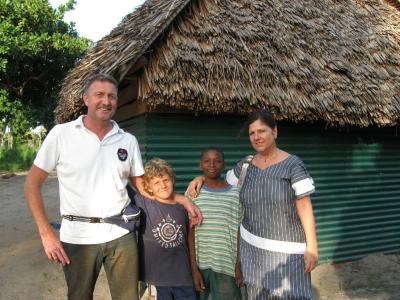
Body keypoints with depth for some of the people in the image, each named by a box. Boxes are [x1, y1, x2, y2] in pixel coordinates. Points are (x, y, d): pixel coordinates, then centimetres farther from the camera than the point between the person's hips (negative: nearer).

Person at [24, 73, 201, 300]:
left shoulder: (128, 140, 4)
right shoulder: (61, 134, -4)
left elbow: (142, 186, 12)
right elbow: (33, 184, -1)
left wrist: (182, 200, 1)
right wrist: (46, 233, -8)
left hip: (121, 235, 2)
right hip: (77, 237, -2)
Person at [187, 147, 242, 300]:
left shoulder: (234, 193, -1)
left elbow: (238, 232, 2)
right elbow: (191, 232, -2)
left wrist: (239, 265, 0)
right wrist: (194, 268, -5)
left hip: (226, 264, 0)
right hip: (200, 262, 1)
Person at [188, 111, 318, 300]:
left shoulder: (293, 165, -9)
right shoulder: (245, 165, 3)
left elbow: (305, 208, -10)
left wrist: (311, 248, -11)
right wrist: (202, 178, 1)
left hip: (286, 249, -4)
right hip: (252, 246, 4)